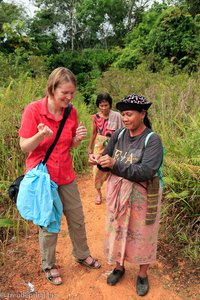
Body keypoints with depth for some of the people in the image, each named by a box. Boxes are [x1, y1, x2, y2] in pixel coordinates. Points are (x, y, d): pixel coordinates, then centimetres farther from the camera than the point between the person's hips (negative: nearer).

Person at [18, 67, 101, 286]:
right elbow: (24, 146, -12)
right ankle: (49, 265, 35)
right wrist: (41, 135, -32)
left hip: (66, 175, 5)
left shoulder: (71, 112, -2)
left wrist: (78, 138, -14)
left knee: (77, 219, 16)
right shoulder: (33, 109, -16)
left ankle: (82, 255, 42)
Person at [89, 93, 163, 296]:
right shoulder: (118, 135, -3)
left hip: (141, 195, -4)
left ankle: (142, 274, 37)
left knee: (141, 234, 13)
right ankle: (119, 267, 42)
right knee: (118, 230, 18)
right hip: (117, 192, 4)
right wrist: (98, 161, -23)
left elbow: (146, 172, -27)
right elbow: (108, 161, 0)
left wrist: (115, 165, -34)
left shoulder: (152, 140, -18)